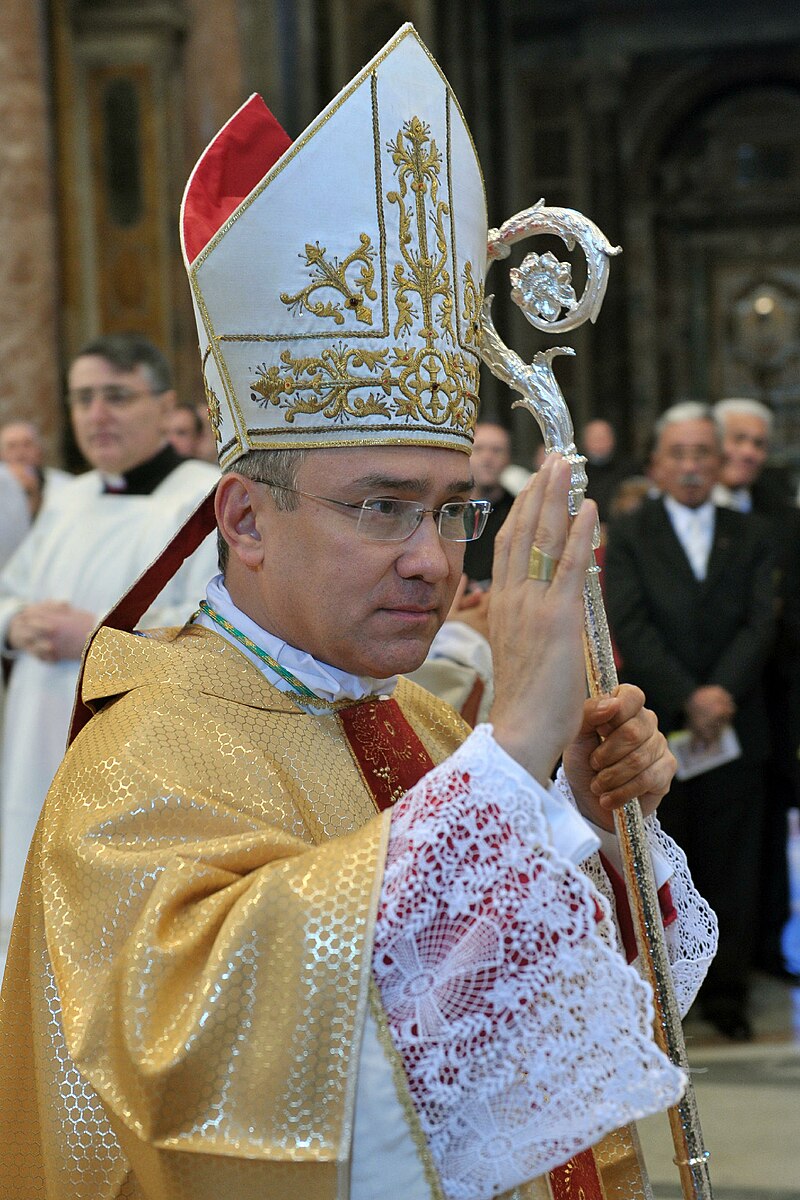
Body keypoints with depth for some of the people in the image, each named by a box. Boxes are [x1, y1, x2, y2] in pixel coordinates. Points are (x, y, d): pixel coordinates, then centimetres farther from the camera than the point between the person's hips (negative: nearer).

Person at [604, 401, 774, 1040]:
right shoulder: (628, 536, 6)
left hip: (735, 725, 2)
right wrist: (687, 699, -16)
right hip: (654, 726, -2)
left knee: (731, 869, 4)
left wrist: (722, 693, -14)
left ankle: (727, 996, 14)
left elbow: (761, 624, 2)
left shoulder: (751, 536, 12)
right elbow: (630, 627, -6)